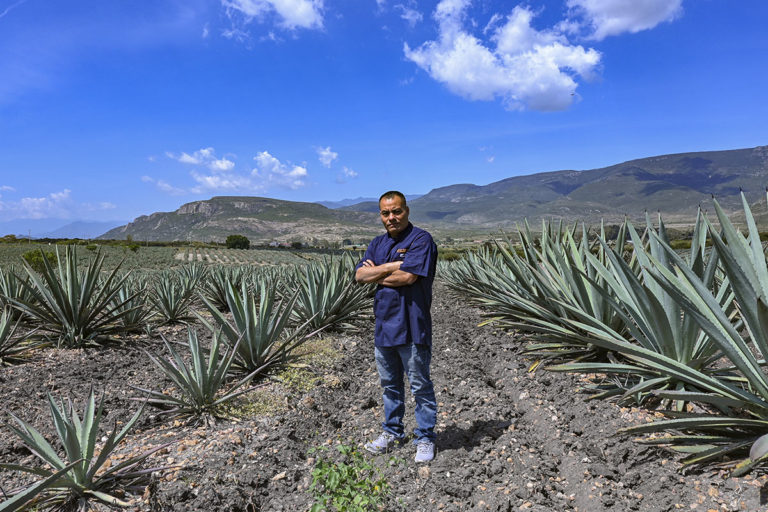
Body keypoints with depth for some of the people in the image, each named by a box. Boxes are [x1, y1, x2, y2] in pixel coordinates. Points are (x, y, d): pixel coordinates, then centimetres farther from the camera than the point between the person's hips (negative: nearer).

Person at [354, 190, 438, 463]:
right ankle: (392, 432, 35)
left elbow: (408, 276, -22)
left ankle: (425, 438, 21)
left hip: (411, 327, -7)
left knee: (420, 386, 5)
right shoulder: (378, 243, 13)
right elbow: (360, 275, 0)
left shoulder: (421, 239, -9)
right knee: (389, 384, 19)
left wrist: (376, 273, -6)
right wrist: (392, 266, -13)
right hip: (383, 325, 7)